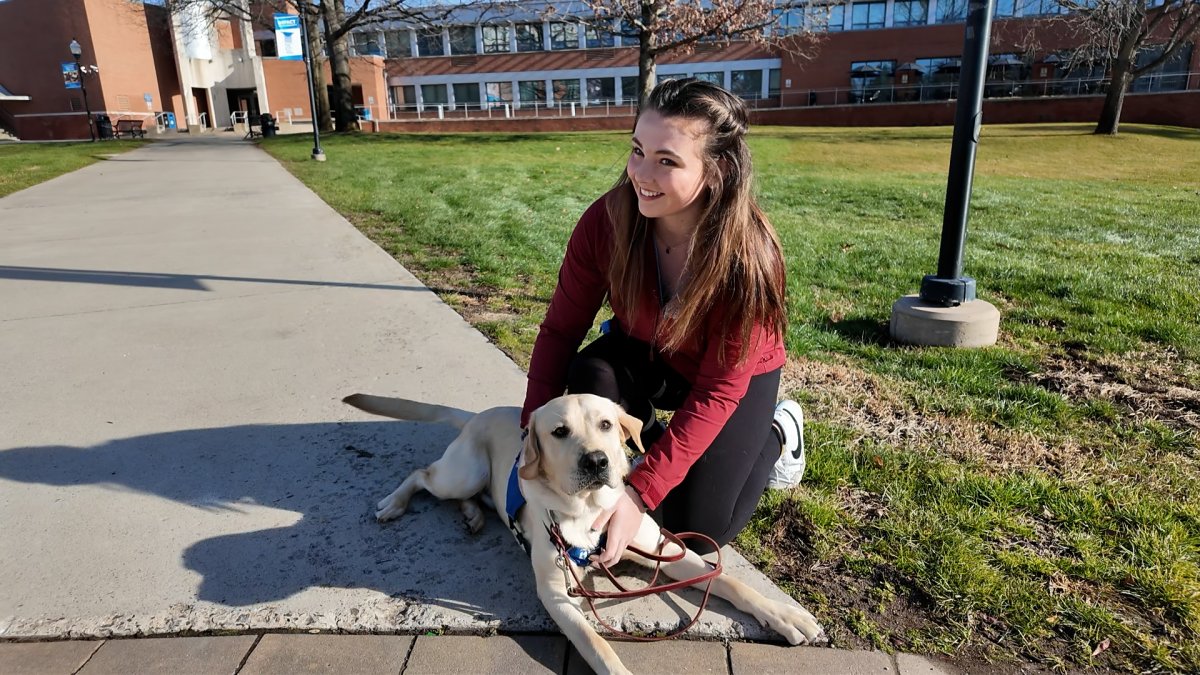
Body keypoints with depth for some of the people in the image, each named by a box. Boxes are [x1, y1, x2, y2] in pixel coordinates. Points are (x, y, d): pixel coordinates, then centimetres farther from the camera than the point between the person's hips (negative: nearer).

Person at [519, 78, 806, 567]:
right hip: (643, 352, 3)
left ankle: (779, 430, 17)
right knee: (590, 379, -31)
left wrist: (641, 490, -35)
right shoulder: (608, 219, -27)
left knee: (699, 526, -9)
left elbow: (718, 391, -30)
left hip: (737, 374, -2)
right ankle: (648, 433, 4)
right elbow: (561, 328, -20)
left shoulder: (748, 256, -34)